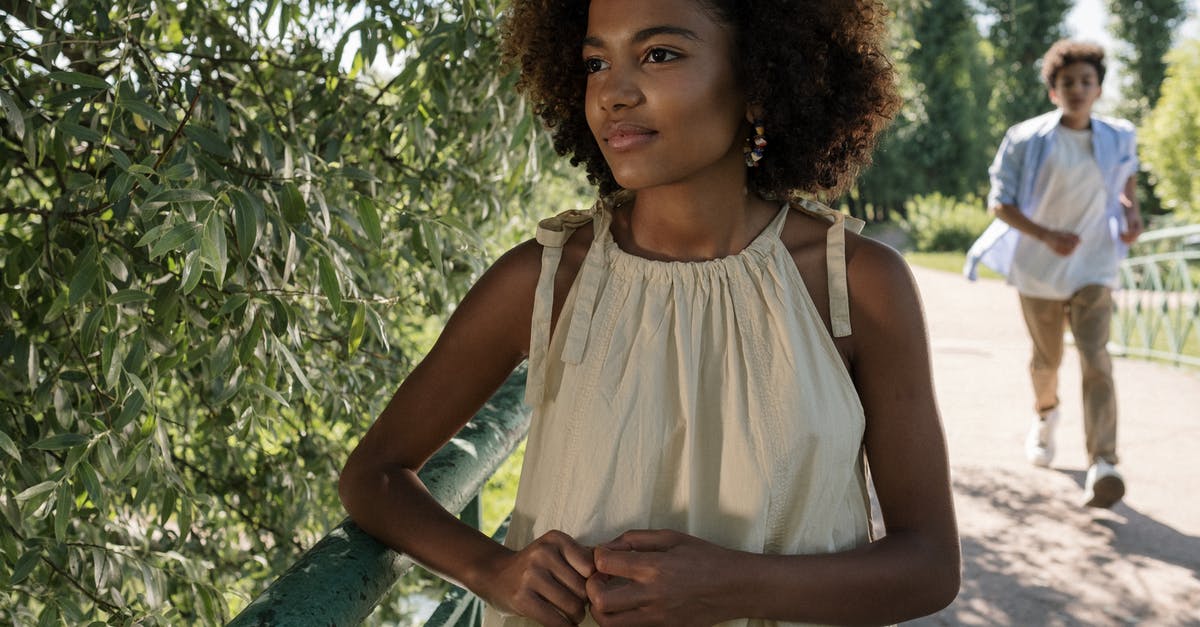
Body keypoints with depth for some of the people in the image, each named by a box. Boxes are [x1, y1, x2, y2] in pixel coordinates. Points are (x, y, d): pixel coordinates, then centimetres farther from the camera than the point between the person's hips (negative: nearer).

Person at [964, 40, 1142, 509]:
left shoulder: (1118, 139, -1)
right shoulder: (1026, 140, -11)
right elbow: (999, 202, -9)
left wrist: (1131, 211, 2)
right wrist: (1046, 236, -23)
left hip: (1093, 269, 1)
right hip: (1039, 270, 0)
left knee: (1095, 361, -15)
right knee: (1047, 359, 15)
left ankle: (1102, 467, -23)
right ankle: (1045, 413, 49)